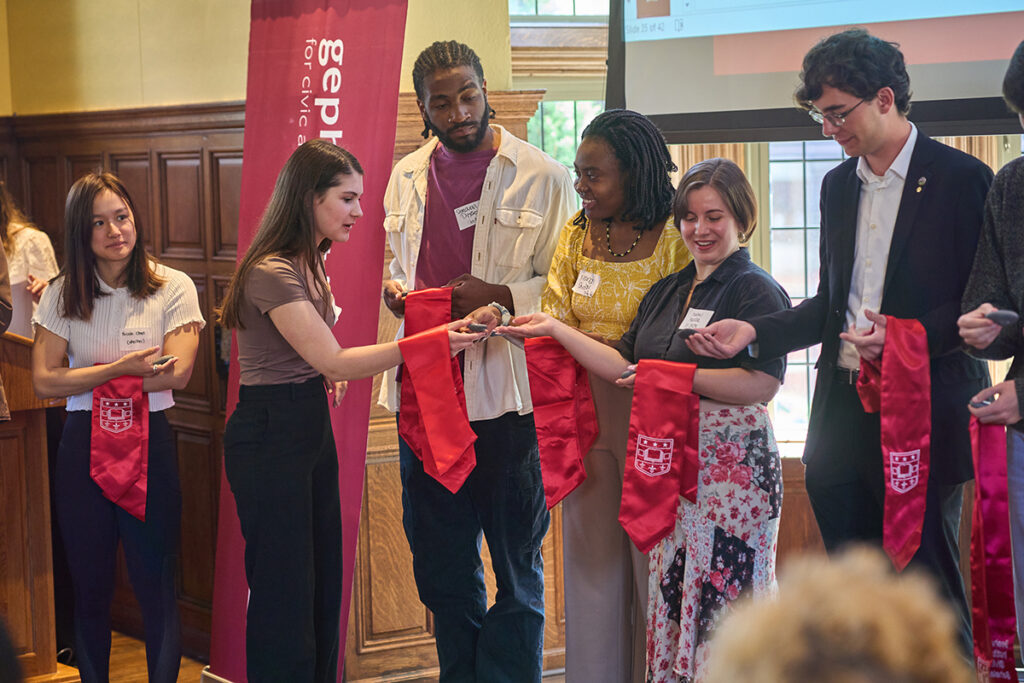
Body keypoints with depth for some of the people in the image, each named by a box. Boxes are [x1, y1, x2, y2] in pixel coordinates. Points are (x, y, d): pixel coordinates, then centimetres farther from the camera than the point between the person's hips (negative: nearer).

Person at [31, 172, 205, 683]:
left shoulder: (173, 288, -2)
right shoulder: (63, 295, 3)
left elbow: (177, 373, -13)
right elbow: (44, 381, -5)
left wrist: (87, 377, -9)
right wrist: (119, 368, -17)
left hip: (150, 444, -2)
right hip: (83, 446, 2)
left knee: (155, 586, -1)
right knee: (89, 587, 10)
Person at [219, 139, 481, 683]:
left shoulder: (309, 263, 11)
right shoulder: (271, 272, -20)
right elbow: (333, 361, -24)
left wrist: (327, 378, 6)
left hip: (312, 424, 9)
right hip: (270, 435, -9)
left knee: (322, 579, 12)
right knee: (285, 591, -3)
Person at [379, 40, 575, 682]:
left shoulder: (543, 177, -3)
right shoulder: (406, 178, 12)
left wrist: (500, 296, -18)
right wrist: (393, 288, 2)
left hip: (508, 393, -5)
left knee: (517, 563, 3)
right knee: (440, 563, 13)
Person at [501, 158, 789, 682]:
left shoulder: (757, 292, -5)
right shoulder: (666, 292, 17)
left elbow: (762, 385, -16)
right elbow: (625, 367, 14)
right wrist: (556, 330, 9)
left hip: (733, 464, -7)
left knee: (724, 595, -6)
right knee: (672, 594, 6)